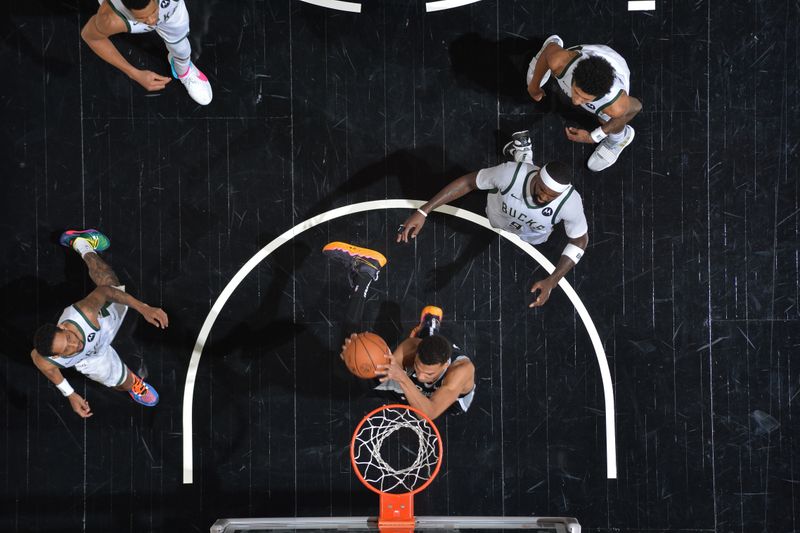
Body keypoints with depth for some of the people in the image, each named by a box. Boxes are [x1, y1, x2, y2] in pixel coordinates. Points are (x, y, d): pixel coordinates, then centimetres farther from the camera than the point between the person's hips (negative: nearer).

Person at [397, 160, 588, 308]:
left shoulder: (570, 203, -44)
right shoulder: (512, 173, -47)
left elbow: (580, 240, -26)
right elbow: (467, 182, -33)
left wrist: (552, 282, -37)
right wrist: (423, 212, -38)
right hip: (494, 220, -1)